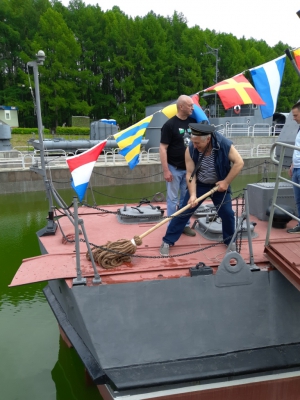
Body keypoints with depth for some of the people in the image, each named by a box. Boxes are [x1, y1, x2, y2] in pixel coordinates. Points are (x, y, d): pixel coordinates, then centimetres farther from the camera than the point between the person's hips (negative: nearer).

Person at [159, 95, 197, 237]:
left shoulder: (193, 122, 4)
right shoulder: (170, 124, -12)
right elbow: (163, 148, -14)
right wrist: (165, 170, -18)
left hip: (189, 168, 6)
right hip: (174, 168, -5)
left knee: (186, 198, 14)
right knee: (173, 199, 4)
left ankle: (185, 225, 26)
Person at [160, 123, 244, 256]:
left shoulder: (224, 145, -27)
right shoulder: (190, 149, -24)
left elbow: (239, 162, -19)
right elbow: (190, 174, -20)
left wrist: (226, 182, -22)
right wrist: (193, 195, -30)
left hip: (219, 184, 0)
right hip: (198, 184, 0)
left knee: (227, 213, 0)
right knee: (184, 212, -2)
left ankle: (230, 240, 27)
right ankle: (167, 241, 9)